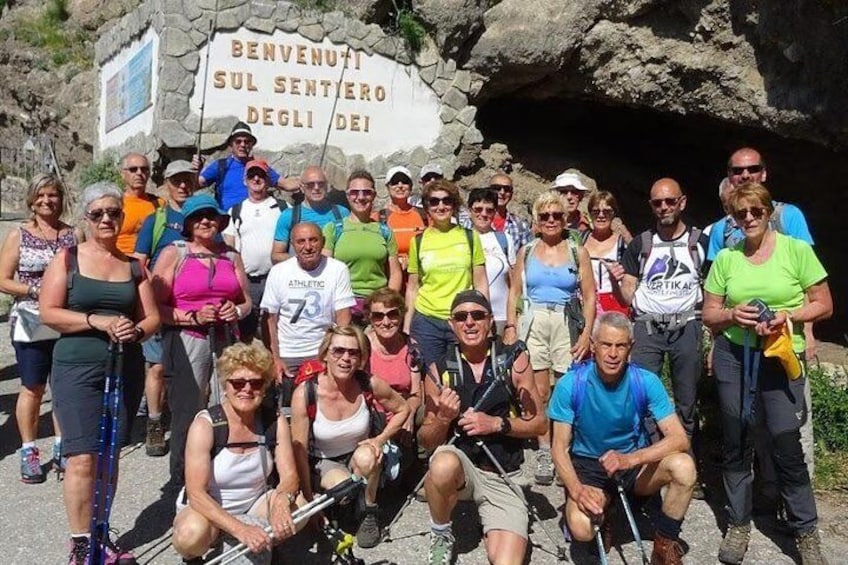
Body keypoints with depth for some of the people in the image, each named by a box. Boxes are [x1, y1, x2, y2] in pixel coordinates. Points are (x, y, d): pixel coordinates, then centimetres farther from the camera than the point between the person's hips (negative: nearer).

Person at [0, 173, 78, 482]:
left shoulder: (73, 235, 4)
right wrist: (36, 290, -15)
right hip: (31, 324, -1)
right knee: (32, 389, 5)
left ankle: (61, 447, 22)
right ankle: (29, 452, 17)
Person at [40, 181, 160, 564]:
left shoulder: (133, 266, 10)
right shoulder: (67, 258, 1)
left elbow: (152, 317, 8)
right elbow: (48, 313, -6)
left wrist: (135, 331, -14)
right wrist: (97, 321, -17)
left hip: (126, 369, 3)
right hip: (77, 369, -3)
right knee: (83, 459, -7)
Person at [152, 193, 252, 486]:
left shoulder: (231, 256, 17)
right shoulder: (173, 253, 4)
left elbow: (247, 301, 22)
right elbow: (156, 306, -3)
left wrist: (236, 311, 0)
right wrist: (194, 317, -13)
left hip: (226, 341, 3)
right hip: (186, 342, -3)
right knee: (187, 414, -4)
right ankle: (181, 481, 10)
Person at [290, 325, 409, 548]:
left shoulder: (370, 385, -18)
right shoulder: (305, 393, -23)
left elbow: (402, 409, 1)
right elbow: (299, 451, -16)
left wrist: (381, 439, -14)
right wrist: (309, 501, -12)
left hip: (364, 462, 2)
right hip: (323, 463, -2)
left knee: (365, 455, -33)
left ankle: (369, 513, -8)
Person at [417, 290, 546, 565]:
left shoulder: (514, 359, -5)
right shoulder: (440, 369, -4)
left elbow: (540, 423, 0)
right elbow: (426, 441, 2)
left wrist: (497, 424, -16)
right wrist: (443, 419, -20)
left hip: (504, 478, -1)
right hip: (460, 467, 1)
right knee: (443, 465, -35)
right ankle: (441, 534, -5)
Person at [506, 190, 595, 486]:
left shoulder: (577, 252, 6)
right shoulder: (526, 251, 11)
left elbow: (589, 297, 4)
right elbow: (515, 292, 12)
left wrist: (587, 334, -5)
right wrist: (510, 327, 1)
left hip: (567, 325, -1)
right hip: (533, 325, 1)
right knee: (539, 391, -2)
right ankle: (545, 452, 8)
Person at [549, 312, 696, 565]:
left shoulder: (646, 381, -14)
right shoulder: (571, 384, -16)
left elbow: (679, 439, -18)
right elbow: (560, 448, -11)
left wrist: (630, 458, -34)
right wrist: (577, 490, -30)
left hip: (637, 461, 1)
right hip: (588, 465, -1)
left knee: (684, 467, -29)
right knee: (581, 529, -29)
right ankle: (603, 514, 10)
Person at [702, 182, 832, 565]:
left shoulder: (797, 250, -3)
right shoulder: (725, 258, 4)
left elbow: (823, 305, -1)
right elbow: (709, 314, 8)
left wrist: (788, 316, -17)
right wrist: (733, 314, -13)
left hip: (780, 357, -2)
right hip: (733, 356, 3)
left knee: (786, 444, -5)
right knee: (735, 443, 9)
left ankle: (805, 532, 16)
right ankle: (738, 523, 25)